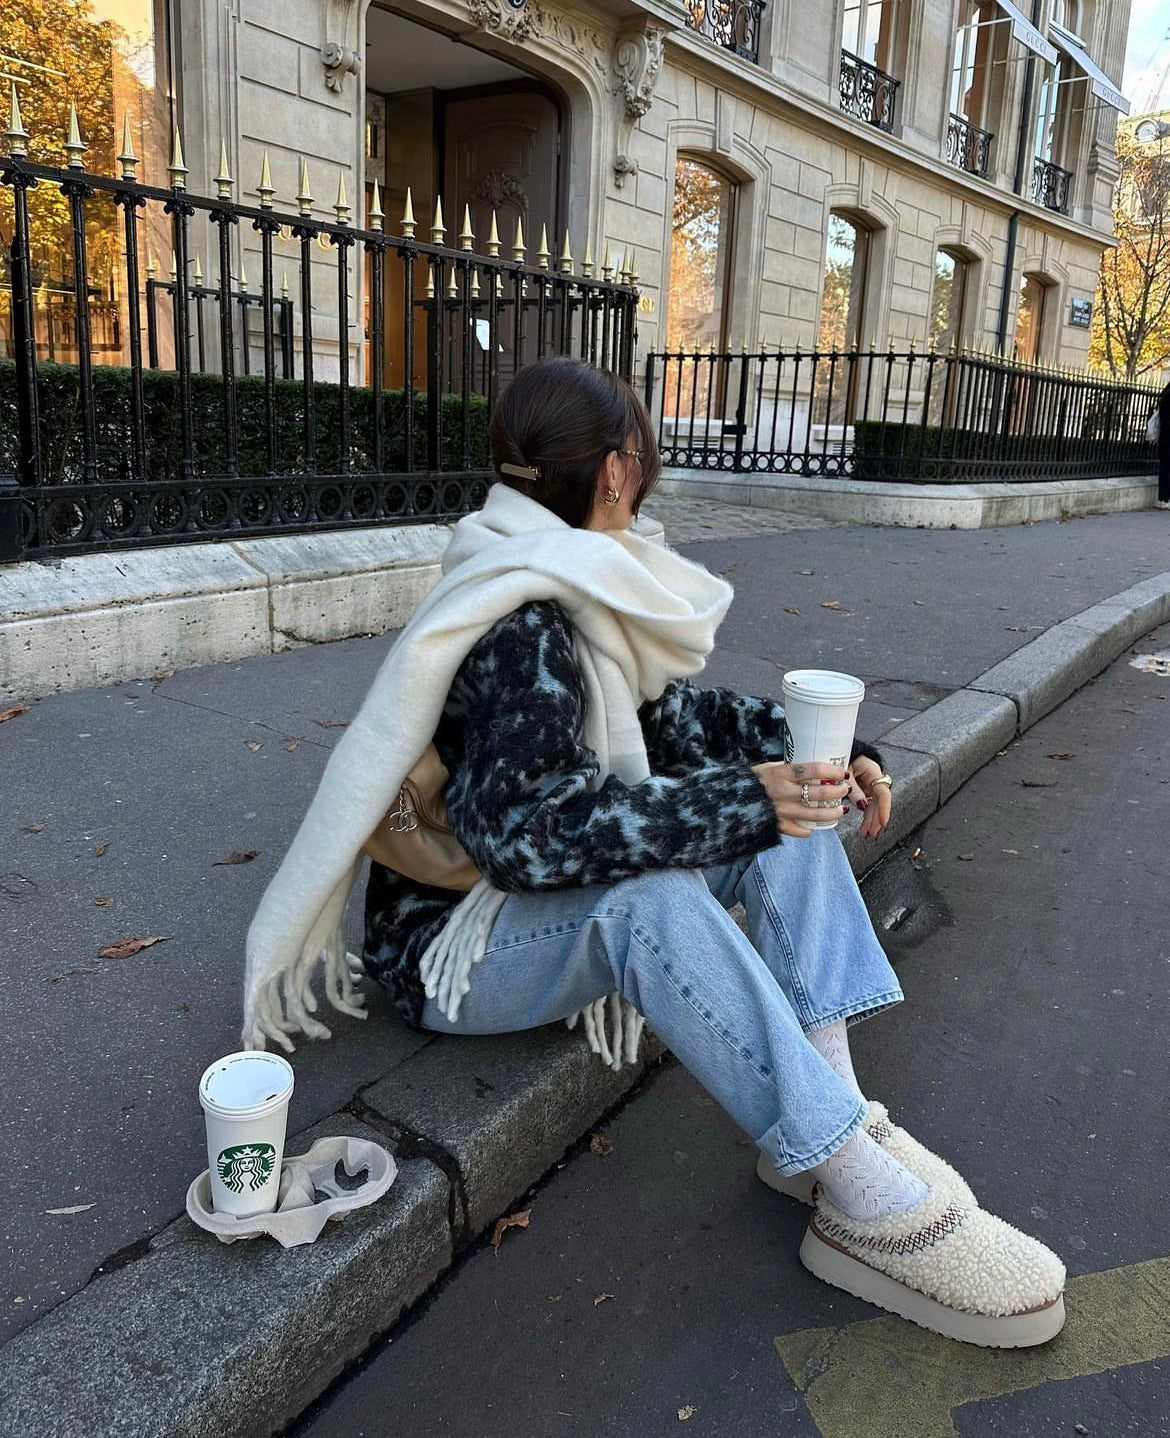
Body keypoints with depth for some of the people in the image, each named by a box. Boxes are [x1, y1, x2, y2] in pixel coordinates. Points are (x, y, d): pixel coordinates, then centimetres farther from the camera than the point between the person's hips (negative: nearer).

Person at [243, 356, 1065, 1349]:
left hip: (546, 901, 9)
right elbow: (522, 829, -33)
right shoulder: (520, 625, -24)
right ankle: (869, 1206, -28)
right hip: (453, 943, -8)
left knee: (790, 800, -6)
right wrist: (742, 802, -32)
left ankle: (832, 1114, -13)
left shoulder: (587, 591, 2)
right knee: (651, 895, -38)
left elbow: (677, 713, 11)